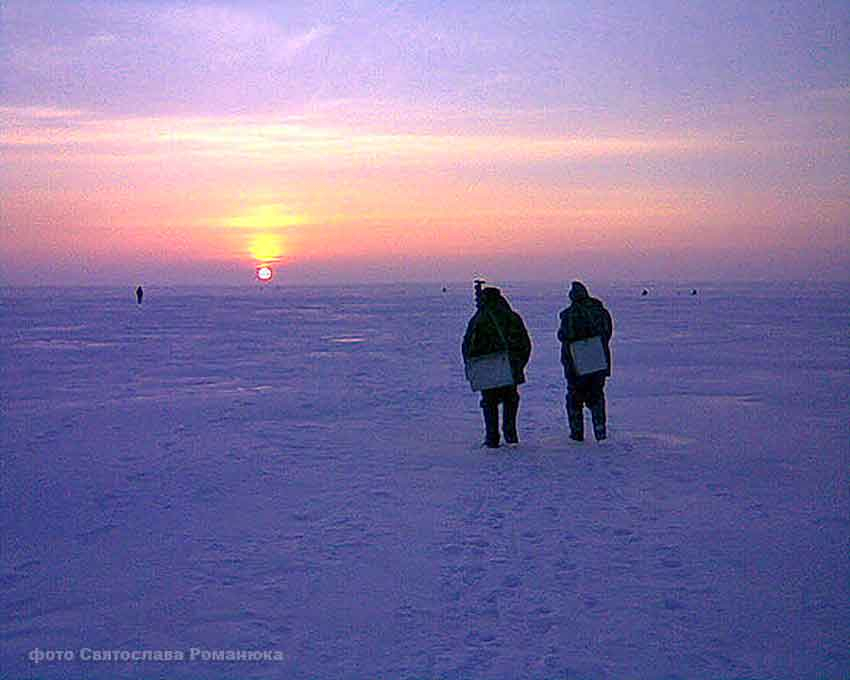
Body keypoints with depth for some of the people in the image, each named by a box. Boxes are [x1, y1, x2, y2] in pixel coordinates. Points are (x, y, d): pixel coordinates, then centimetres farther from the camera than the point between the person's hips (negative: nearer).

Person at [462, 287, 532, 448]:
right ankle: (510, 433, 11)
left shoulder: (478, 320, -5)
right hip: (511, 369, 2)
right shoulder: (513, 318, 4)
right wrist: (519, 365, 14)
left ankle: (492, 438, 6)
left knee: (490, 404, 9)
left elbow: (468, 346, -4)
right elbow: (526, 345, 6)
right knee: (510, 401, 19)